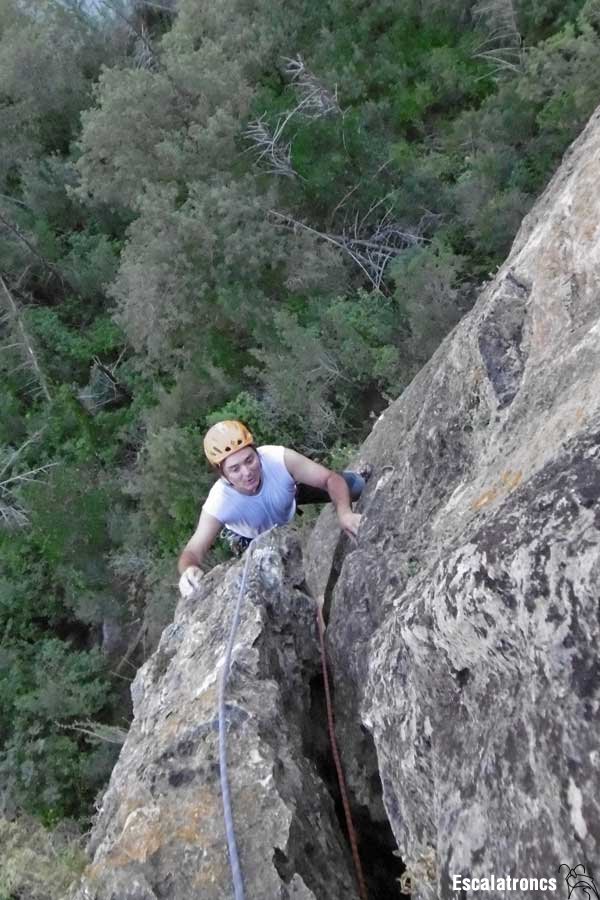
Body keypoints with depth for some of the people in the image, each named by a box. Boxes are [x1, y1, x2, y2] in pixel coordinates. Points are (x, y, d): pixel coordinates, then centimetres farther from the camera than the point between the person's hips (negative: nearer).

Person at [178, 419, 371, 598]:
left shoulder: (279, 458, -42)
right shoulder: (218, 504, -42)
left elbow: (331, 478, -34)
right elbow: (193, 551, -40)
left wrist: (344, 513, -53)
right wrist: (189, 570, -65)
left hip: (291, 493, 1)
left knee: (354, 484, -3)